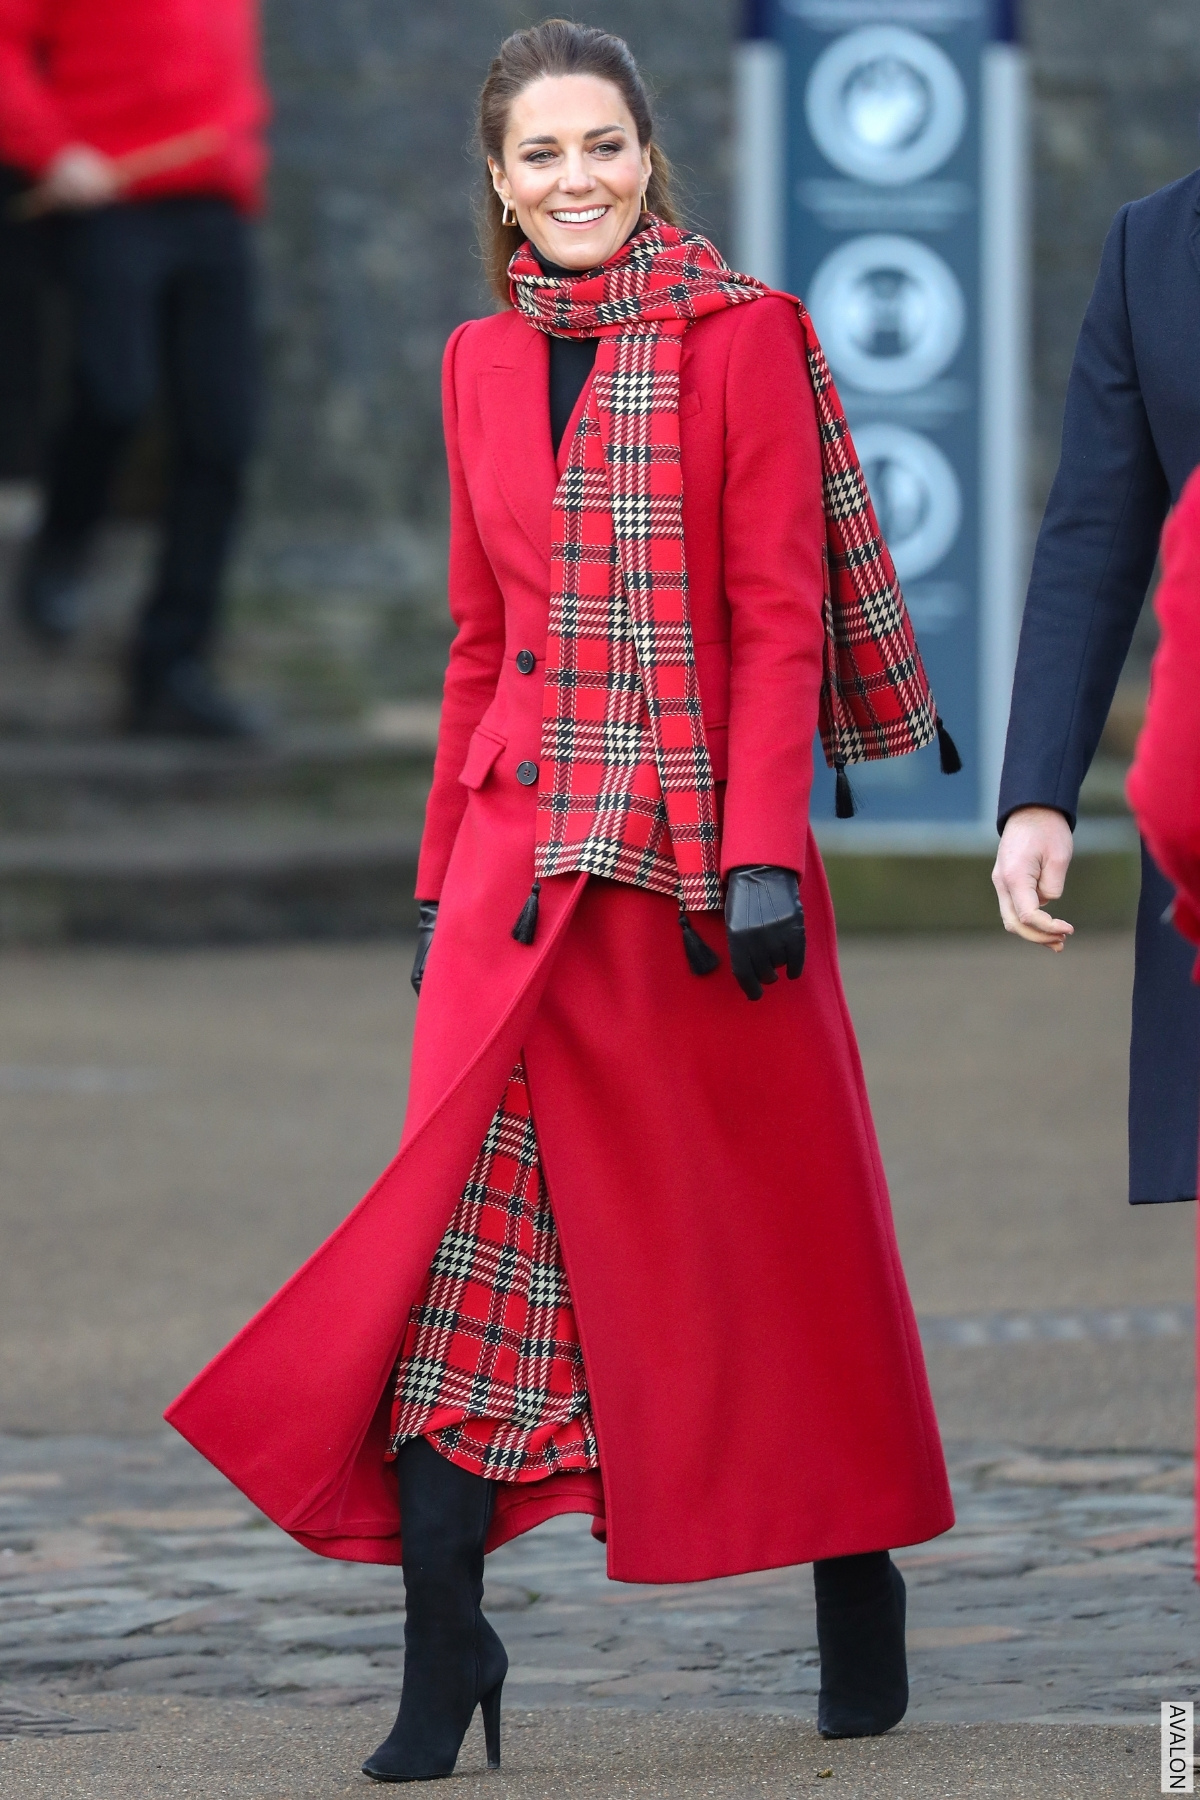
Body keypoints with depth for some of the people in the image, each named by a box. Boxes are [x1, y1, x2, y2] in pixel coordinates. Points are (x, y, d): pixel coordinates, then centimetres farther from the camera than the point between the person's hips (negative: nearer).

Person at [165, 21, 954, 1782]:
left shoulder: (742, 339, -1)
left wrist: (763, 850, -14)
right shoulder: (485, 365, 12)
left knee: (777, 1226, 6)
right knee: (468, 1223, -8)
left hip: (700, 844, -3)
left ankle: (859, 1591, 23)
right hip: (524, 847, 3)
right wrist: (444, 871, 14)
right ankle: (444, 1653, -7)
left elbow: (781, 617, -6)